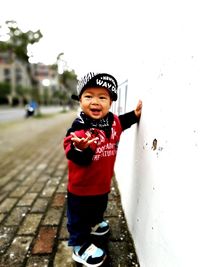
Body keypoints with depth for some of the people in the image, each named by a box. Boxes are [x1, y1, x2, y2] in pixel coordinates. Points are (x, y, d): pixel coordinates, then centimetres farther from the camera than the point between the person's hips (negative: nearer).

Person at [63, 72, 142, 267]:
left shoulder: (113, 121, -9)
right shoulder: (79, 128, -30)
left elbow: (122, 122, 16)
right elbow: (78, 159, -33)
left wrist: (135, 114, 4)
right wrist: (80, 149, -54)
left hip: (103, 182, 7)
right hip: (82, 186, -7)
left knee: (99, 207, 33)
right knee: (79, 216, 16)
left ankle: (93, 224, 63)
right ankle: (80, 246, 41)